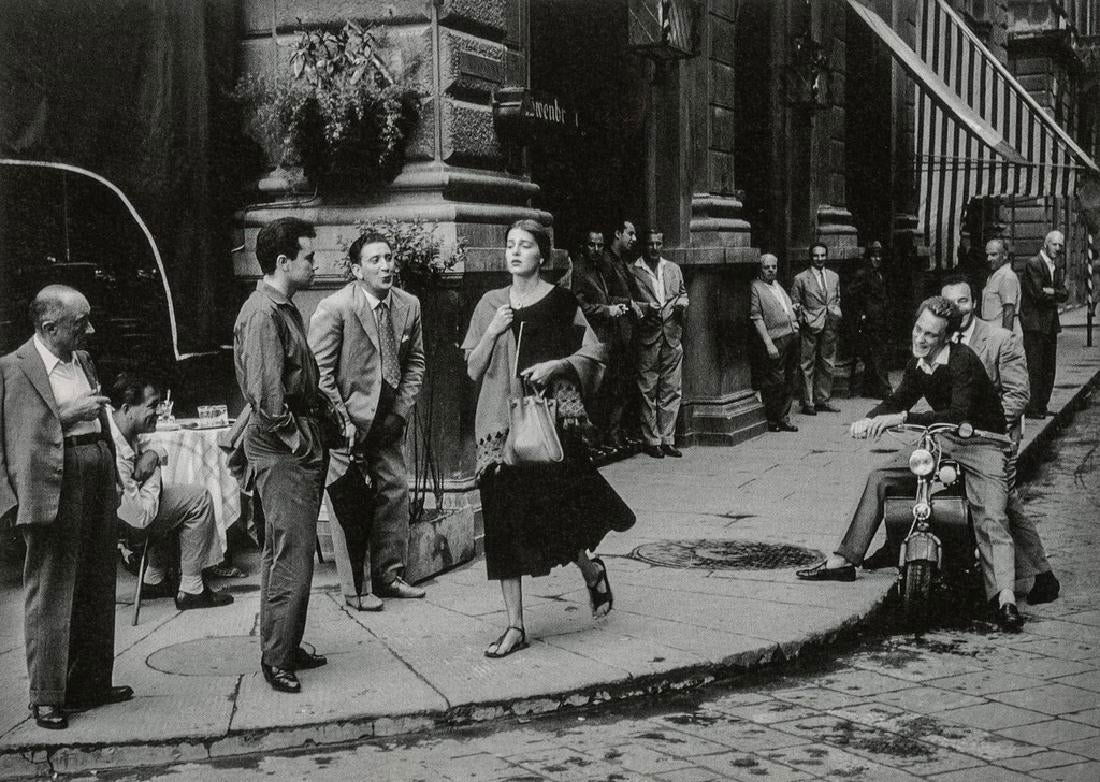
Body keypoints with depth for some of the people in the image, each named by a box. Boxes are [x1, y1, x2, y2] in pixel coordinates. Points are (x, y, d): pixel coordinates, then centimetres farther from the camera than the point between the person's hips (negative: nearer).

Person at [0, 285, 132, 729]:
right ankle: (47, 696, 5)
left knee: (97, 591, 13)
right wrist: (67, 414, -16)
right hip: (54, 487, -8)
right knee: (50, 593, -3)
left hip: (98, 478, 8)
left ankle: (91, 683, 25)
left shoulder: (83, 360, 16)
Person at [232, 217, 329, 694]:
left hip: (298, 444, 10)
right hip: (282, 447, -10)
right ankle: (277, 658, -1)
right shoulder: (263, 313, -16)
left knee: (282, 551, 15)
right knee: (292, 554, -8)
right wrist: (295, 436, -16)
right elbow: (266, 393, -22)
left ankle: (285, 648, 24)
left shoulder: (285, 309, 16)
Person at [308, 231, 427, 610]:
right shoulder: (333, 308, -15)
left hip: (388, 419, 5)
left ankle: (389, 575, 21)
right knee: (351, 504, -1)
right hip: (348, 421, -5)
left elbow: (415, 363, 10)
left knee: (395, 489, 7)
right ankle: (352, 587, 11)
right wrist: (342, 422, -16)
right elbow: (320, 373, -13)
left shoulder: (409, 305, 2)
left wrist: (401, 411, -1)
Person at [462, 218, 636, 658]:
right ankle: (515, 627, 7)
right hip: (499, 422, 3)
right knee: (504, 522, 1)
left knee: (549, 516, -7)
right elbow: (473, 370, 9)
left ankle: (591, 570, 27)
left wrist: (557, 365, -12)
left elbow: (595, 352, 3)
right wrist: (492, 332, -6)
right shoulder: (490, 304, 9)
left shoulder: (561, 301, 1)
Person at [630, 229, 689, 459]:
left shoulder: (674, 269, 15)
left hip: (672, 337, 4)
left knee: (671, 392, 5)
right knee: (648, 392, 0)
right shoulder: (633, 271, -1)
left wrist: (681, 302, 1)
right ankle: (651, 441, 6)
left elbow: (683, 294, 23)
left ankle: (667, 440, 11)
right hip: (647, 338, -4)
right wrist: (645, 307, -17)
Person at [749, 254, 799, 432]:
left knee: (789, 380, 10)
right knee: (775, 381, -6)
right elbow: (757, 319, -11)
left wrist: (794, 307, 12)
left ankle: (784, 419, 18)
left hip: (792, 336, 8)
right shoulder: (756, 287, -5)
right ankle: (772, 421, 4)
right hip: (776, 339, -8)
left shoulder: (777, 284, 19)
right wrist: (768, 344, -17)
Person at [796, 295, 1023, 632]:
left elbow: (958, 415, -32)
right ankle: (842, 561, 9)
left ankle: (1004, 600, -34)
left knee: (991, 520, -26)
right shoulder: (917, 365, 2)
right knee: (879, 479, 2)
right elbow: (898, 399, 15)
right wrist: (869, 419, -8)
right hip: (941, 443, 7)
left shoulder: (962, 360, -22)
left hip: (982, 444, -7)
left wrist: (902, 418, -38)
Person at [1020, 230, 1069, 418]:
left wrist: (1050, 292, -12)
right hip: (1034, 323, -8)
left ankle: (1042, 406, 16)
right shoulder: (1033, 264, -9)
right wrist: (1056, 295, -2)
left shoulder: (1059, 268, 16)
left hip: (1051, 324, 8)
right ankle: (1032, 408, -7)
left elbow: (1064, 294, 6)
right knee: (1035, 368, -9)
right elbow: (1038, 294, -16)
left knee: (1049, 368, 9)